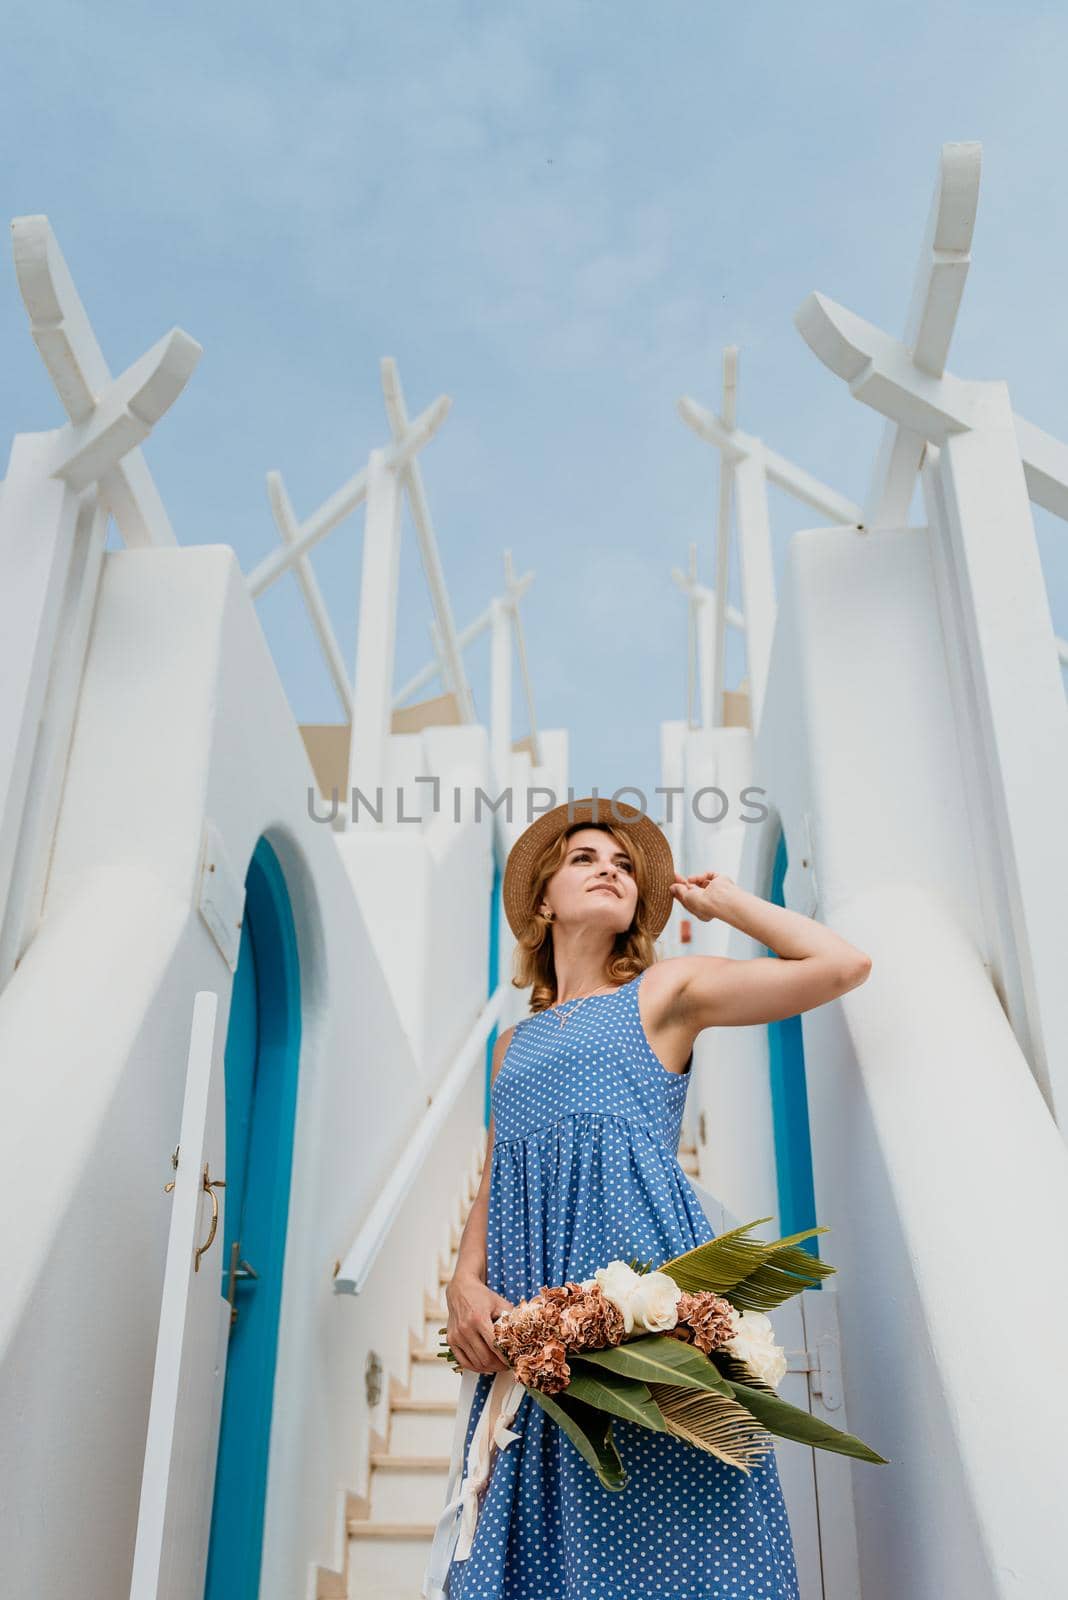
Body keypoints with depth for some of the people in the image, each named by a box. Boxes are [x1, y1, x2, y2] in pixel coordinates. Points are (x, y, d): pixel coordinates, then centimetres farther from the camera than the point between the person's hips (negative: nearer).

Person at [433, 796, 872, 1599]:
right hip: (529, 1320, 5)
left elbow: (844, 963, -1)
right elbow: (490, 1192, 18)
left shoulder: (663, 991, 8)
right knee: (531, 1535, 4)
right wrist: (466, 1285, -2)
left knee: (651, 1535, -7)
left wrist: (722, 898, 11)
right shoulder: (515, 1041, 23)